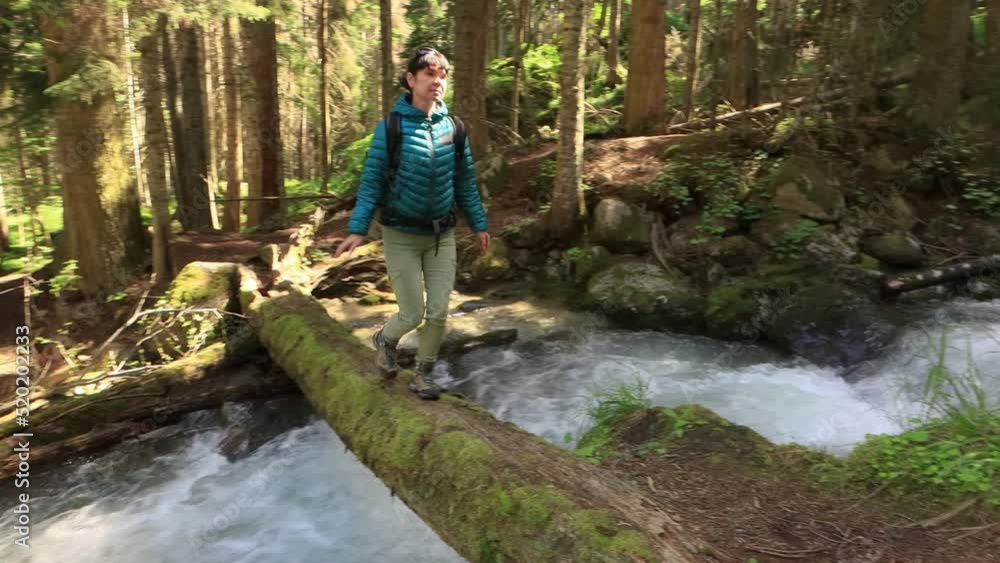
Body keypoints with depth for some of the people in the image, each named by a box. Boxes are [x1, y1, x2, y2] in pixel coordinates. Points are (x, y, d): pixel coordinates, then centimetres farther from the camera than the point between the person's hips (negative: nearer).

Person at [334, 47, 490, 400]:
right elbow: (372, 180, -10)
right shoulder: (391, 128, -12)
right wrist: (358, 228, -18)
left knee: (439, 312, 3)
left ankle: (423, 372, 29)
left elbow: (465, 181, 7)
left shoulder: (452, 127, -1)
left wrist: (479, 224, 9)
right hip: (401, 235, -3)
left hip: (442, 235, 3)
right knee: (413, 314, 0)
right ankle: (384, 340, 36)